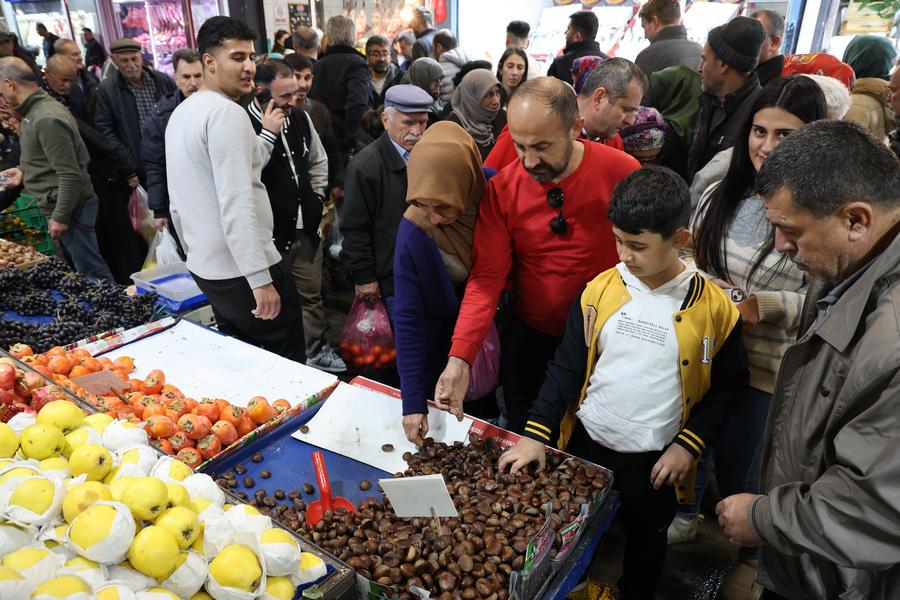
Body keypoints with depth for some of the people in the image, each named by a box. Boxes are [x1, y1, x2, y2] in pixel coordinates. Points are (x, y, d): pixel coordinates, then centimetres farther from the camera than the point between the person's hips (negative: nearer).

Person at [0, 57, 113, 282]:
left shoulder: (46, 119, -22)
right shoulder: (39, 110, 10)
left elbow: (71, 175, -24)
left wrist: (60, 217, -19)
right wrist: (25, 170, 14)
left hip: (68, 207, -10)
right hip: (59, 204, 10)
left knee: (91, 272, -3)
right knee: (80, 266, 18)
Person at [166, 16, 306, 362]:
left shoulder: (180, 114, 13)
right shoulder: (227, 113, -16)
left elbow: (177, 205, 18)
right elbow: (237, 205, -25)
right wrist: (261, 279, -25)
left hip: (205, 268, 10)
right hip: (243, 271, -9)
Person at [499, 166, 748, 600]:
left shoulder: (714, 309, -14)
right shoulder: (600, 290, -10)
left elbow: (726, 388, -2)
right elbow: (567, 366, -6)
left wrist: (689, 445, -11)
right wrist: (536, 433, -12)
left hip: (656, 459, -1)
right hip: (585, 442, 2)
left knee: (645, 541, 22)